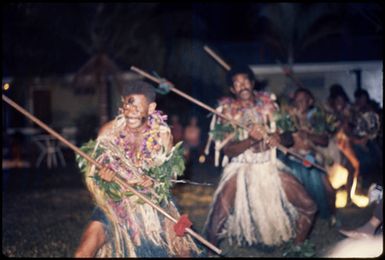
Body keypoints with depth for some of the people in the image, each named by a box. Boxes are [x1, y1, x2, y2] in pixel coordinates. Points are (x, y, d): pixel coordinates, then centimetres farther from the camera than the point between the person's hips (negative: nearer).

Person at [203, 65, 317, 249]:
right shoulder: (228, 111, -4)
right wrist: (251, 140, -27)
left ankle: (298, 247, 21)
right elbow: (228, 150, -11)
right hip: (240, 172, -3)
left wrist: (278, 137, -14)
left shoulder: (267, 105, 4)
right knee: (219, 217, -18)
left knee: (306, 207, -3)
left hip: (269, 169, 3)